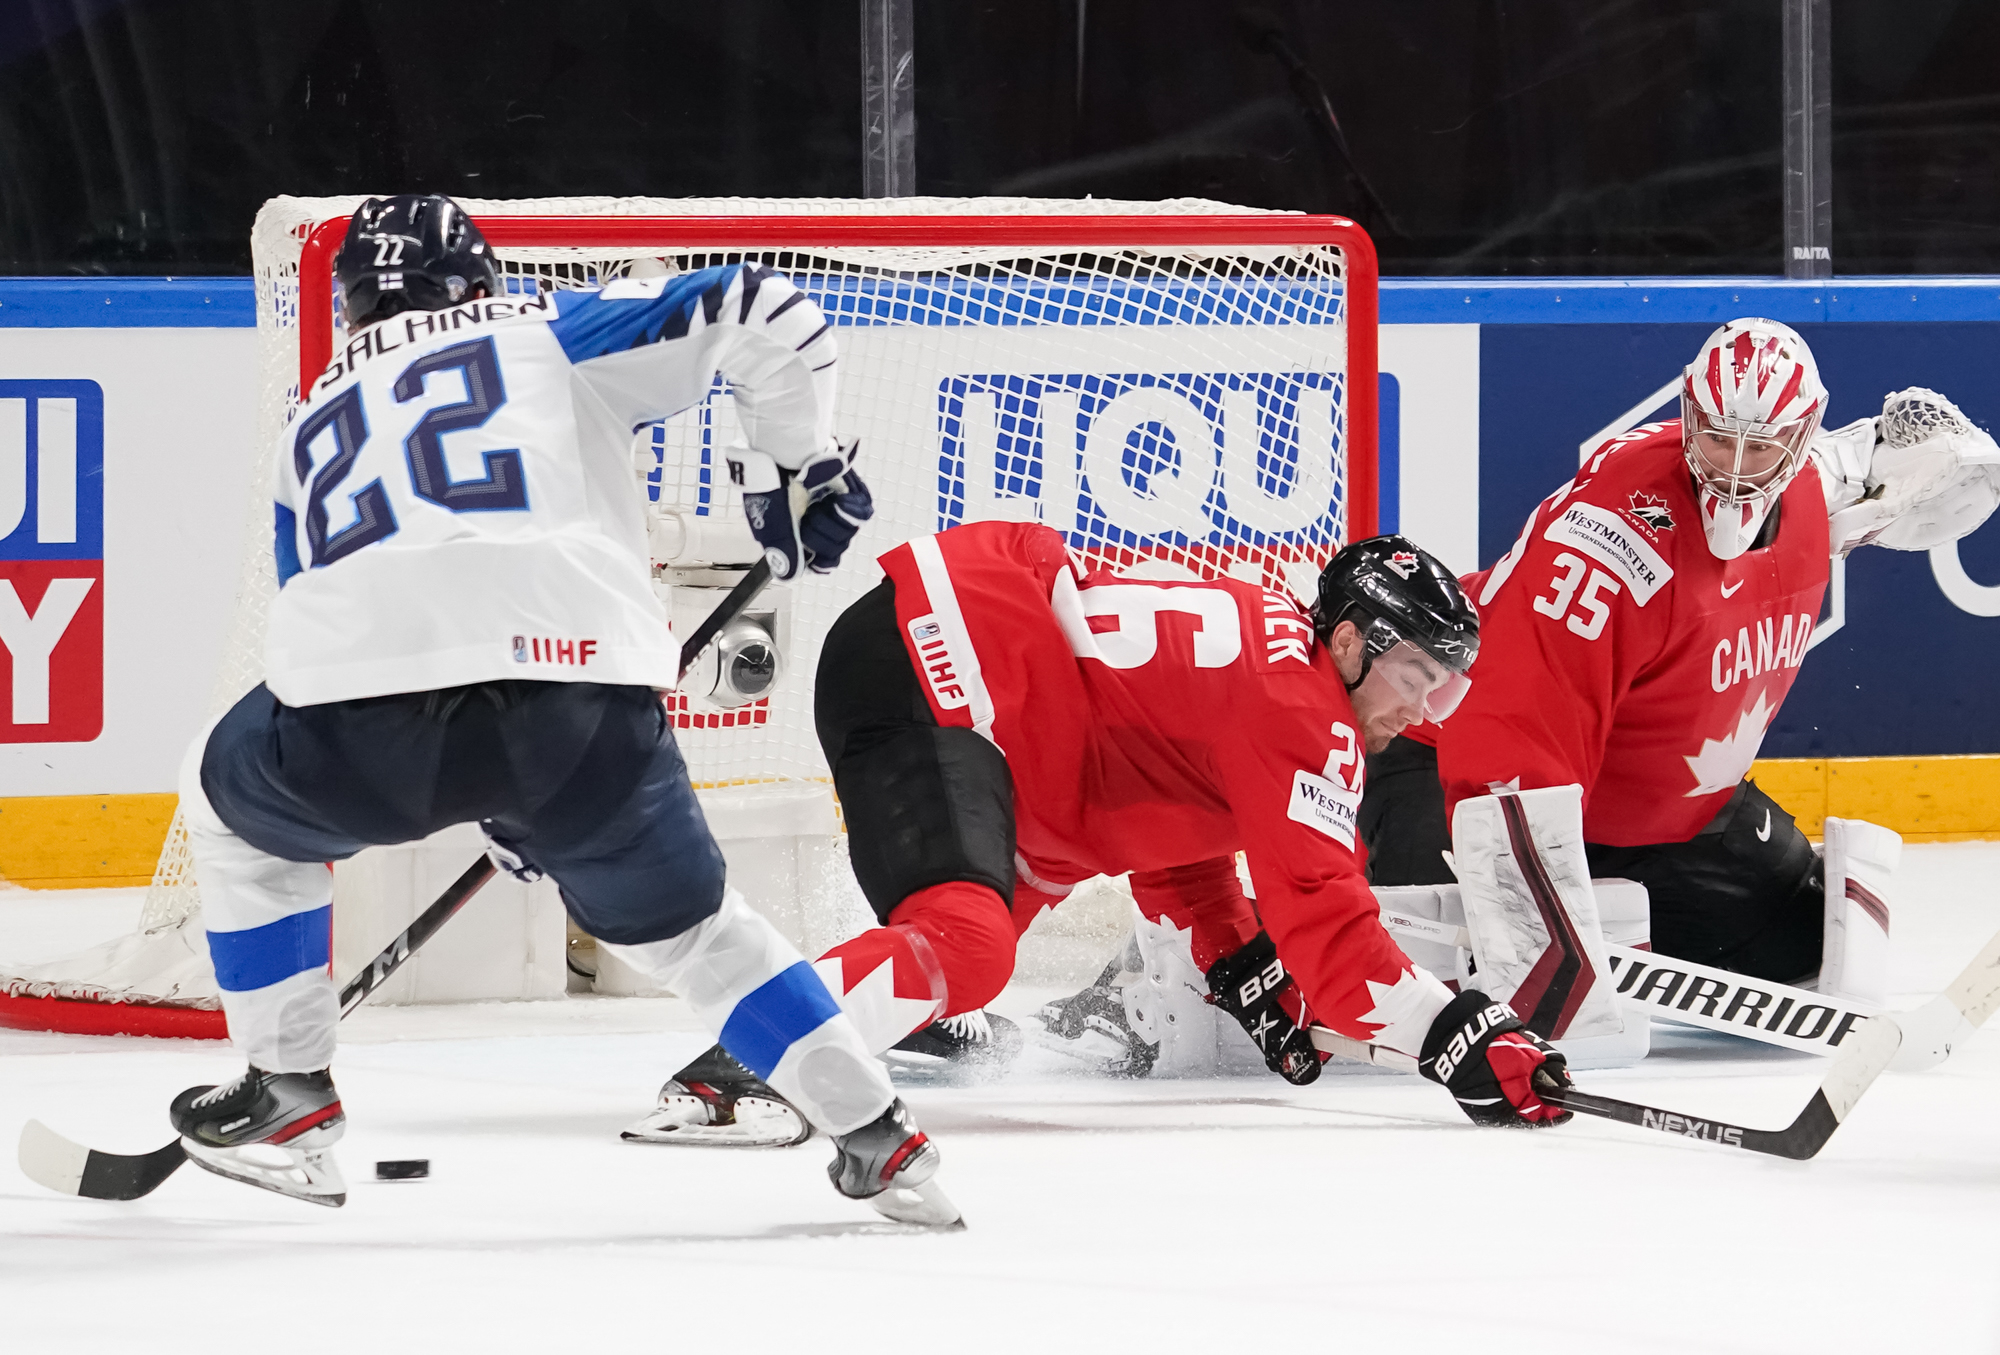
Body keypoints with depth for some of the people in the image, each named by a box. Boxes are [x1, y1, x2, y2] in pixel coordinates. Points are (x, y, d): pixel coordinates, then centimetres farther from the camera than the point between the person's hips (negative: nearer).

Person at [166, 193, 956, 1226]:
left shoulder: (314, 420, 35)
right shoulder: (556, 332, 26)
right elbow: (760, 312, 14)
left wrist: (485, 804, 47)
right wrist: (797, 471, 27)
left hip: (364, 705, 0)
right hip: (578, 673, 0)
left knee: (237, 802, 34)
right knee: (683, 926, 25)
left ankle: (287, 1100, 32)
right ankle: (876, 1141, 20)